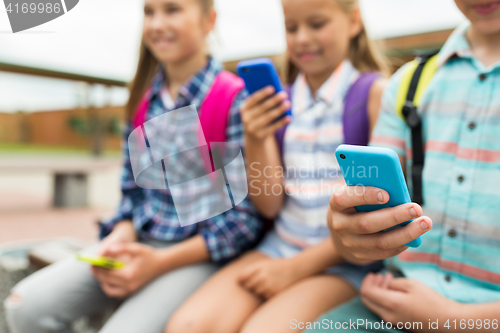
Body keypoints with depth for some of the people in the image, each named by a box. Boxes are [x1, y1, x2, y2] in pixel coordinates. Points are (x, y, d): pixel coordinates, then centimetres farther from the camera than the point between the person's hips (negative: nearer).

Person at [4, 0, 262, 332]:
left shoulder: (236, 101, -12)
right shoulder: (144, 98, 7)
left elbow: (247, 217, -13)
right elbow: (133, 189, 14)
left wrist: (161, 261, -17)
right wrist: (122, 237, -6)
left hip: (201, 253, -5)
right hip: (139, 241, 6)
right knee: (27, 305, -10)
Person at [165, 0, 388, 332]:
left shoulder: (375, 92, -5)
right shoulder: (280, 103, 7)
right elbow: (270, 205, 5)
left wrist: (296, 268, -10)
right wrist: (256, 142, -12)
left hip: (347, 261, -3)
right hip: (279, 248, 4)